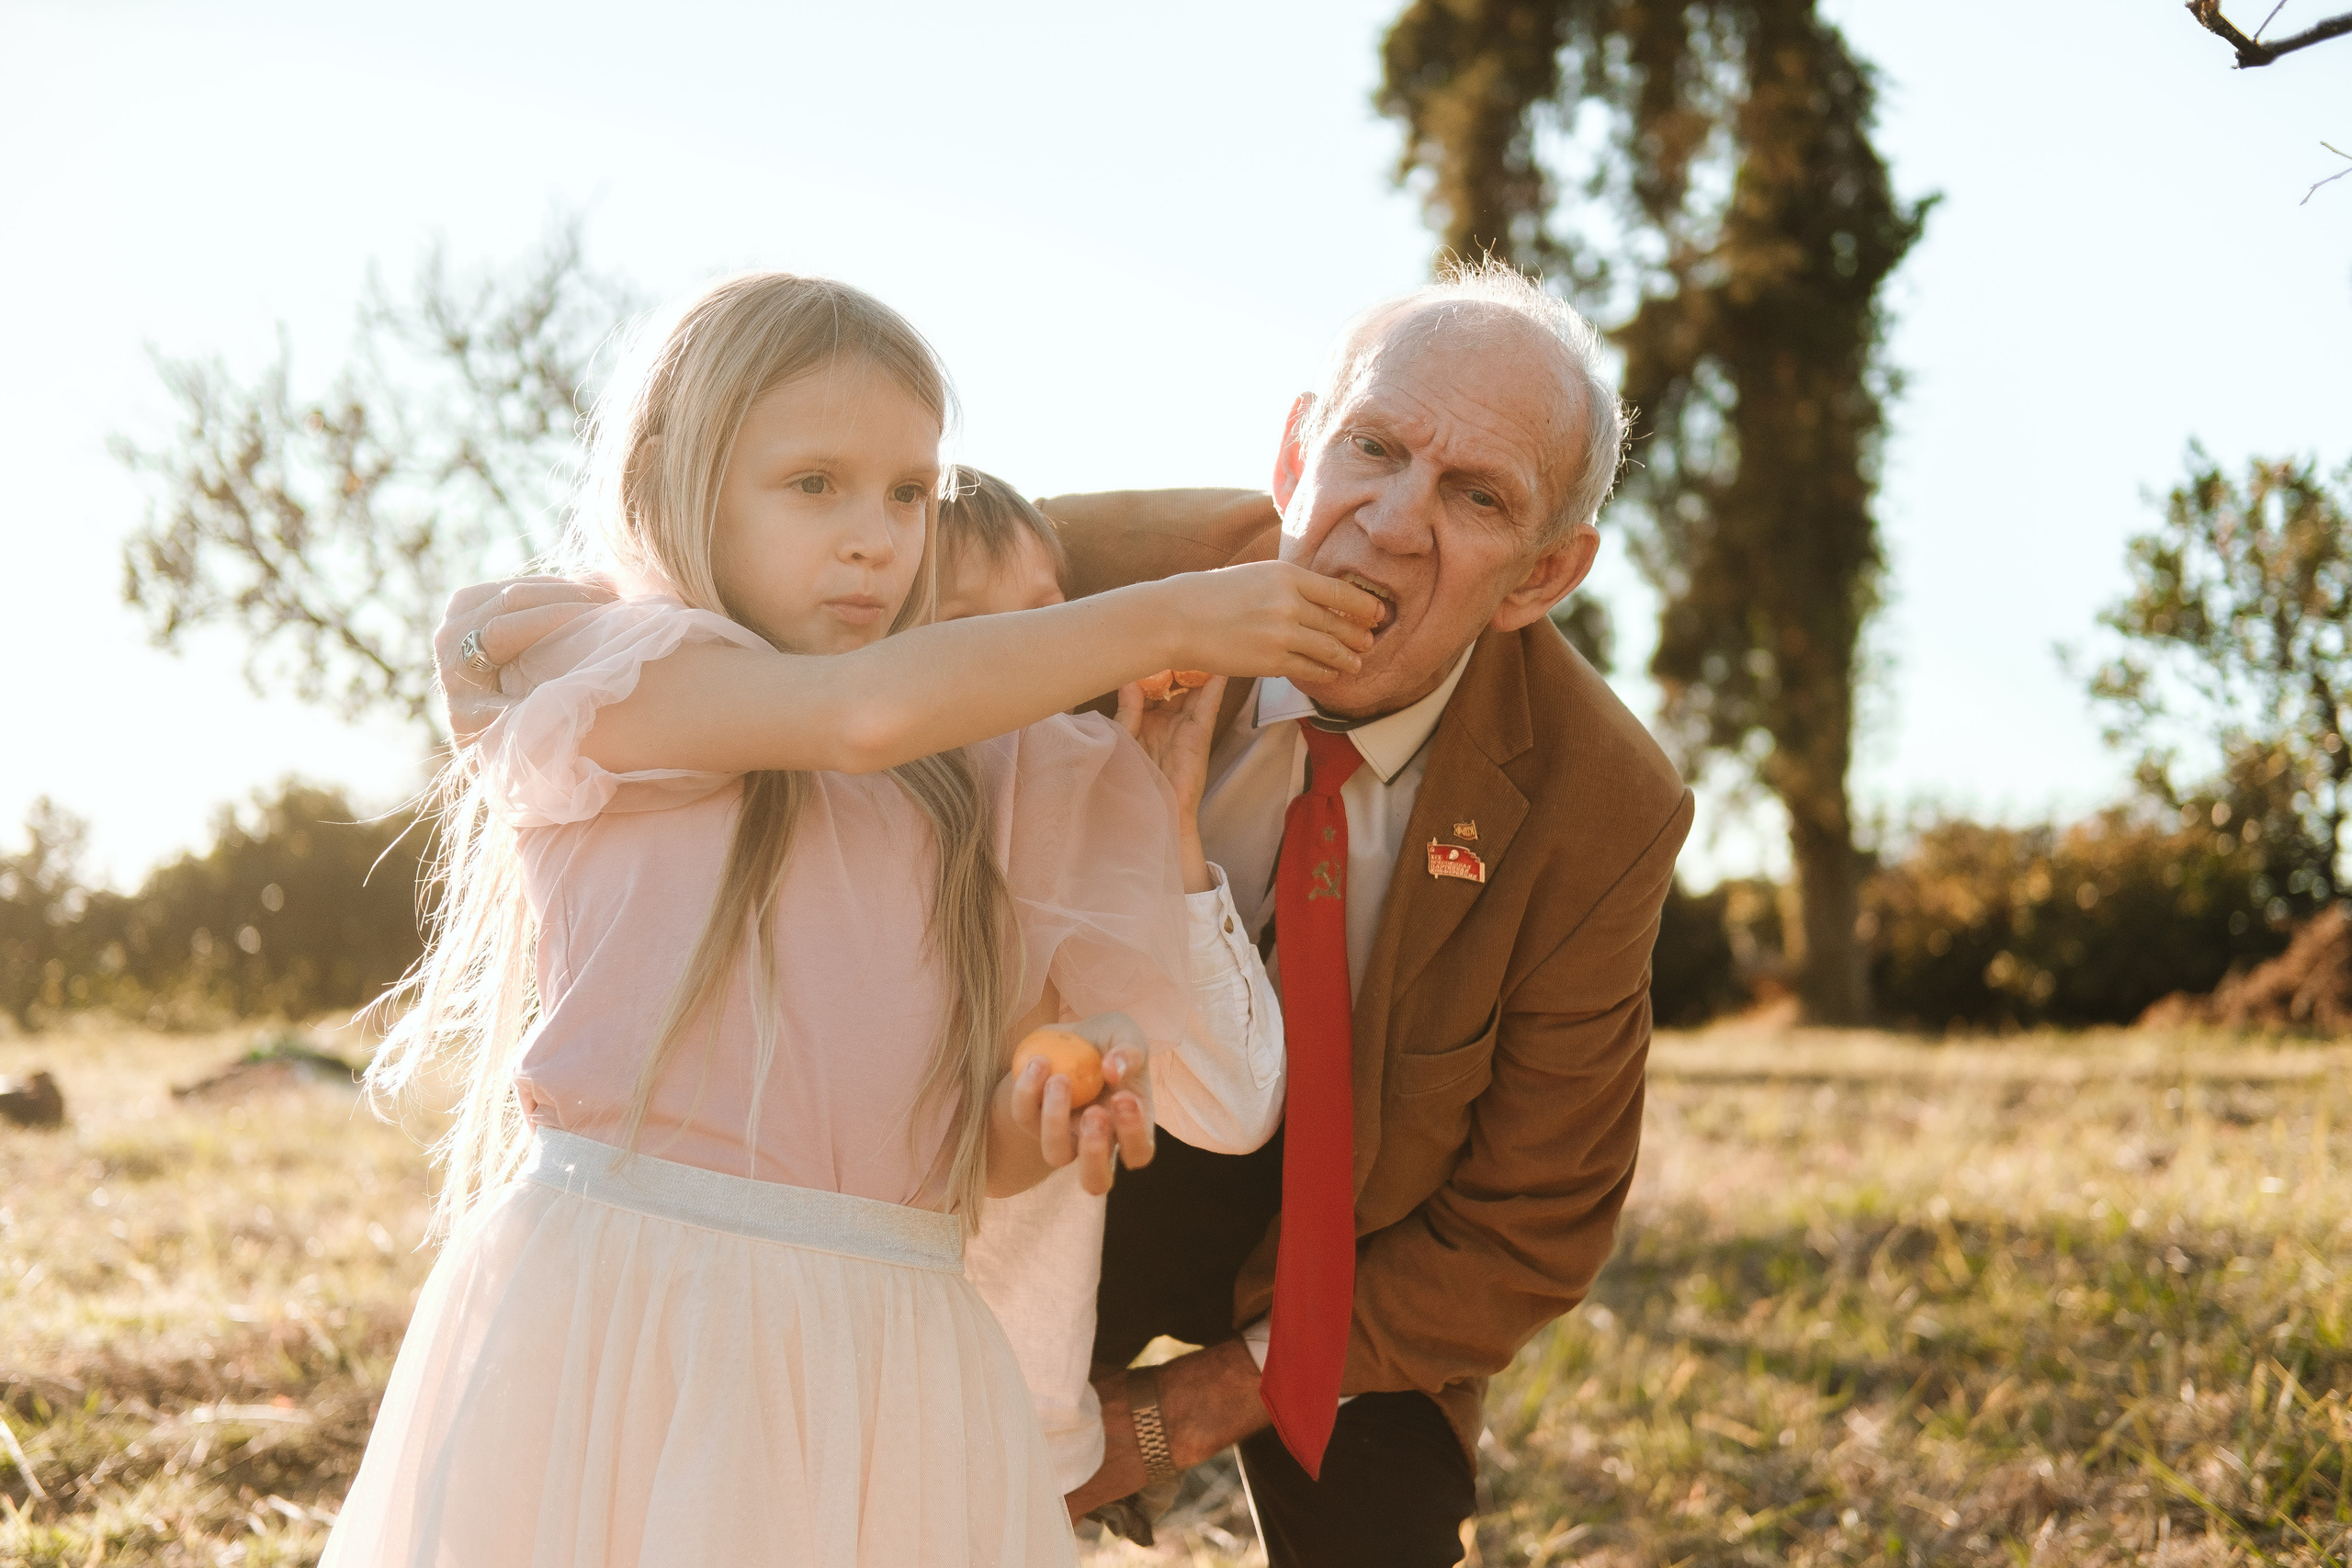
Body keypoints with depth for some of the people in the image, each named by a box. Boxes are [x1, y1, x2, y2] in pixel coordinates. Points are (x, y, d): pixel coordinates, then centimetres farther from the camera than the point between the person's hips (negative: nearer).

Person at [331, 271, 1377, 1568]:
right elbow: (870, 713, -14)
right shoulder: (596, 679, 3)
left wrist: (1042, 1119, -10)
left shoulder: (971, 785, 15)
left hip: (880, 1359, 4)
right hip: (617, 1320, -4)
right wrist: (1174, 619, -6)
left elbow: (948, 1153, 14)